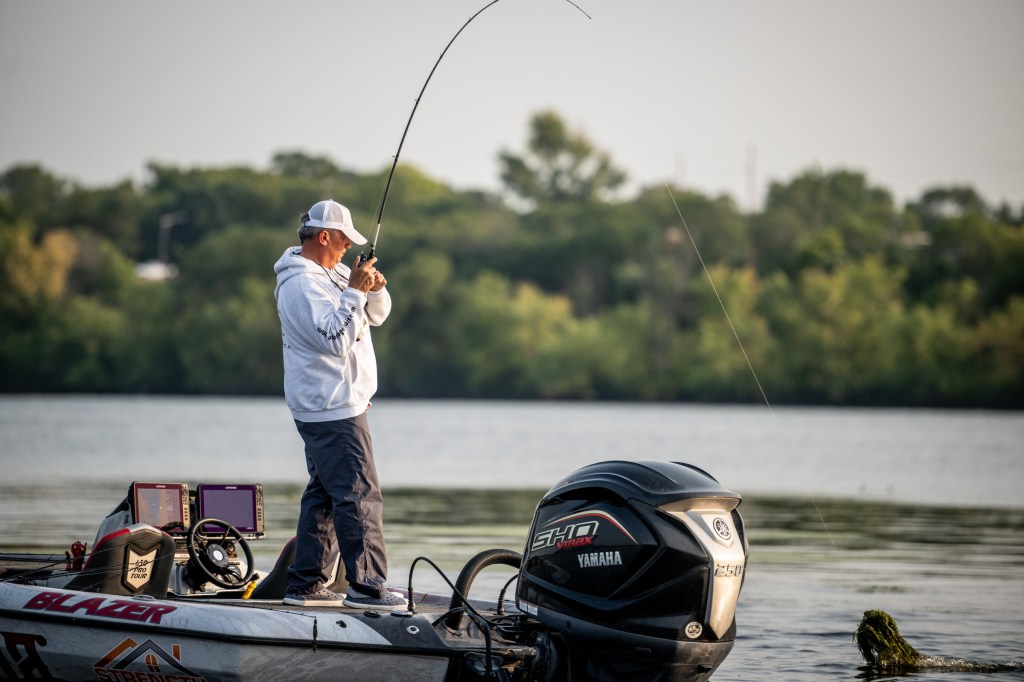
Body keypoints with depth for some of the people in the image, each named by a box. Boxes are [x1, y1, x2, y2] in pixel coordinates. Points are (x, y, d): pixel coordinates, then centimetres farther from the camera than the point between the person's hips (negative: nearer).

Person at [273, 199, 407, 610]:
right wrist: (355, 292, -21)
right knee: (358, 495, -9)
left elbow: (375, 316, 17)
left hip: (327, 406, 11)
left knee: (324, 493, 13)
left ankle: (306, 584, 16)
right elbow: (336, 338, -25)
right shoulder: (302, 283, -16)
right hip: (332, 410, -11)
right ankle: (366, 585, -7)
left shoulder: (332, 273, 15)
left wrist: (374, 290, -3)